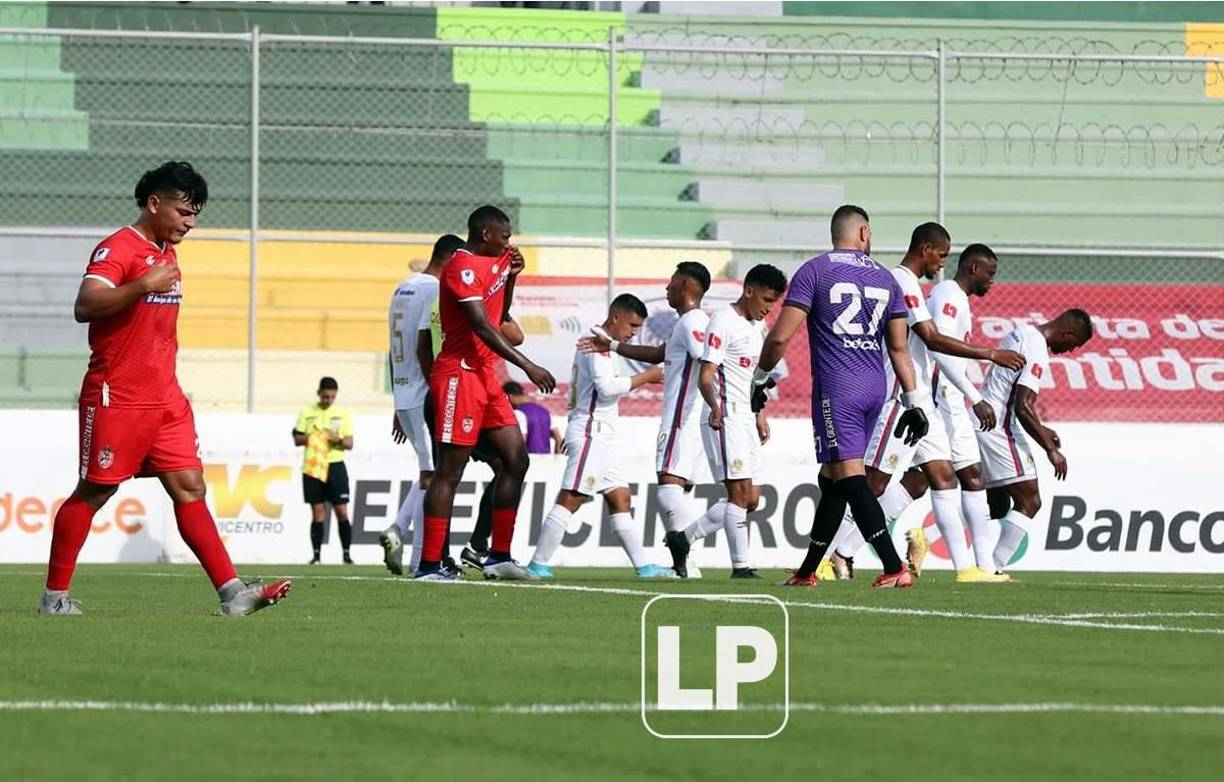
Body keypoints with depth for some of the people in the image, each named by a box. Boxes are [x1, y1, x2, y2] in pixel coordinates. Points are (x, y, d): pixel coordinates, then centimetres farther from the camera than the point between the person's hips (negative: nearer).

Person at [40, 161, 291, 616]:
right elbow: (84, 307, -26)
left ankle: (232, 592, -6)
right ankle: (55, 596, 8)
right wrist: (142, 286, -34)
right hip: (116, 400, -8)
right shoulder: (118, 248, -11)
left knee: (190, 489, 1)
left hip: (165, 399, 8)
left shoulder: (166, 253, 17)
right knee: (93, 493, -1)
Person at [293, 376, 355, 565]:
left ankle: (346, 554, -1)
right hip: (312, 467, 0)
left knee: (342, 511, -5)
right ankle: (316, 555, 3)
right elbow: (297, 439, 7)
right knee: (318, 512, 0)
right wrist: (310, 437, -13)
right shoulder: (307, 412, 7)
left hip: (335, 466, 0)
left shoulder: (342, 414, 7)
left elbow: (350, 443, 6)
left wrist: (339, 440, -16)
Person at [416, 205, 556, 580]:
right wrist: (527, 366, -23)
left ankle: (499, 556, 10)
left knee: (516, 459, 7)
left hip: (484, 375, 10)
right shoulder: (462, 266, -14)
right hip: (459, 376, -10)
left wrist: (510, 276, 13)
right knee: (449, 472, -8)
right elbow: (482, 327, -22)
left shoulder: (490, 263, 17)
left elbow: (498, 316, 30)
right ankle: (429, 564, -6)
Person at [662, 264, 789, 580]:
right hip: (725, 419, -9)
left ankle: (682, 538, 16)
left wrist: (760, 416, 26)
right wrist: (715, 406, -36)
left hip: (747, 420, 9)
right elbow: (705, 376, -19)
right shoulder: (723, 322, -11)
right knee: (741, 492, -13)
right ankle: (741, 566, -10)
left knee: (750, 500, 7)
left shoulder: (758, 325, 17)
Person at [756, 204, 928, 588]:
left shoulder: (814, 272, -1)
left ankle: (895, 569, -21)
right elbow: (899, 348, 13)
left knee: (849, 477, -10)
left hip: (836, 389, -6)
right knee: (831, 478, 15)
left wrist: (760, 377, 9)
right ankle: (808, 570, 21)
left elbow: (780, 337, -6)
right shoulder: (885, 278, 12)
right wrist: (914, 401, 17)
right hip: (874, 389, 6)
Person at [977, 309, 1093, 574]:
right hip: (999, 426, -10)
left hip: (982, 421, 10)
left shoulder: (1022, 333, 14)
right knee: (1029, 502, -6)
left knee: (997, 506, 15)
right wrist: (1051, 449, -18)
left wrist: (1040, 429, 26)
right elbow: (1022, 406, -23)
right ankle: (994, 568, -12)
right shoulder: (1037, 350, -17)